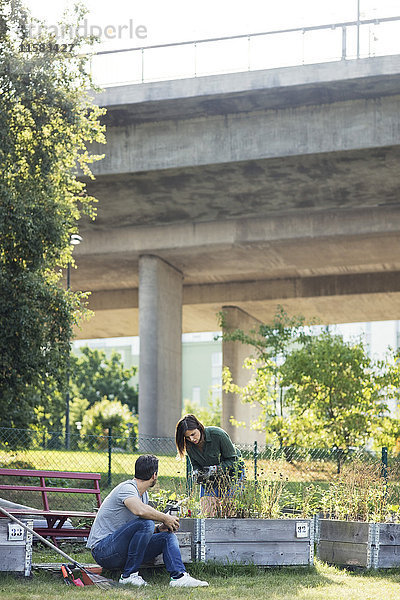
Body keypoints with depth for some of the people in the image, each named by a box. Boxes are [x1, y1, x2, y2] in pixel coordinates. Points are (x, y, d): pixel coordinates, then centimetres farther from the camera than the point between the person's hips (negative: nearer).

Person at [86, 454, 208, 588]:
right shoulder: (127, 488, -15)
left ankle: (179, 576, -17)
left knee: (168, 536, 0)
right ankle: (129, 575, -21)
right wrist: (165, 518, -22)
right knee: (145, 523, -29)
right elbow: (140, 510, -37)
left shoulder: (144, 494, 16)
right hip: (103, 549, -9)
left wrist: (158, 529, 0)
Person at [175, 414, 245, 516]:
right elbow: (195, 465, 2)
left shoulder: (218, 434, -26)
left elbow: (233, 460, -20)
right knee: (206, 512, -6)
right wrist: (196, 473, -20)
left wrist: (215, 469, -31)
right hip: (210, 478, 4)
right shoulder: (189, 446, -12)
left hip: (231, 472, -4)